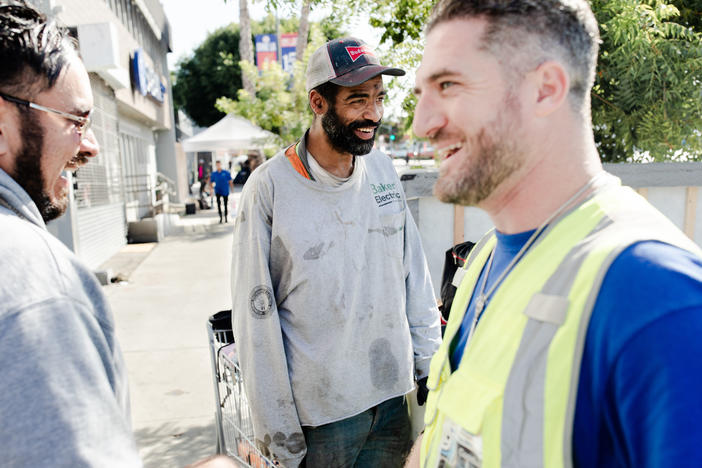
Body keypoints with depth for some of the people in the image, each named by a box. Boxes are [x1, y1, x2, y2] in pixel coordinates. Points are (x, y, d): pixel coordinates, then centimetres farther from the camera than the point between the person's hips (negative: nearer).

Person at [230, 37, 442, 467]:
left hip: (395, 394, 4)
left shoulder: (383, 169, -1)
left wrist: (429, 361, 6)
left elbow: (414, 270, 6)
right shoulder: (270, 186, -13)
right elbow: (256, 317, -10)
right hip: (320, 410, -4)